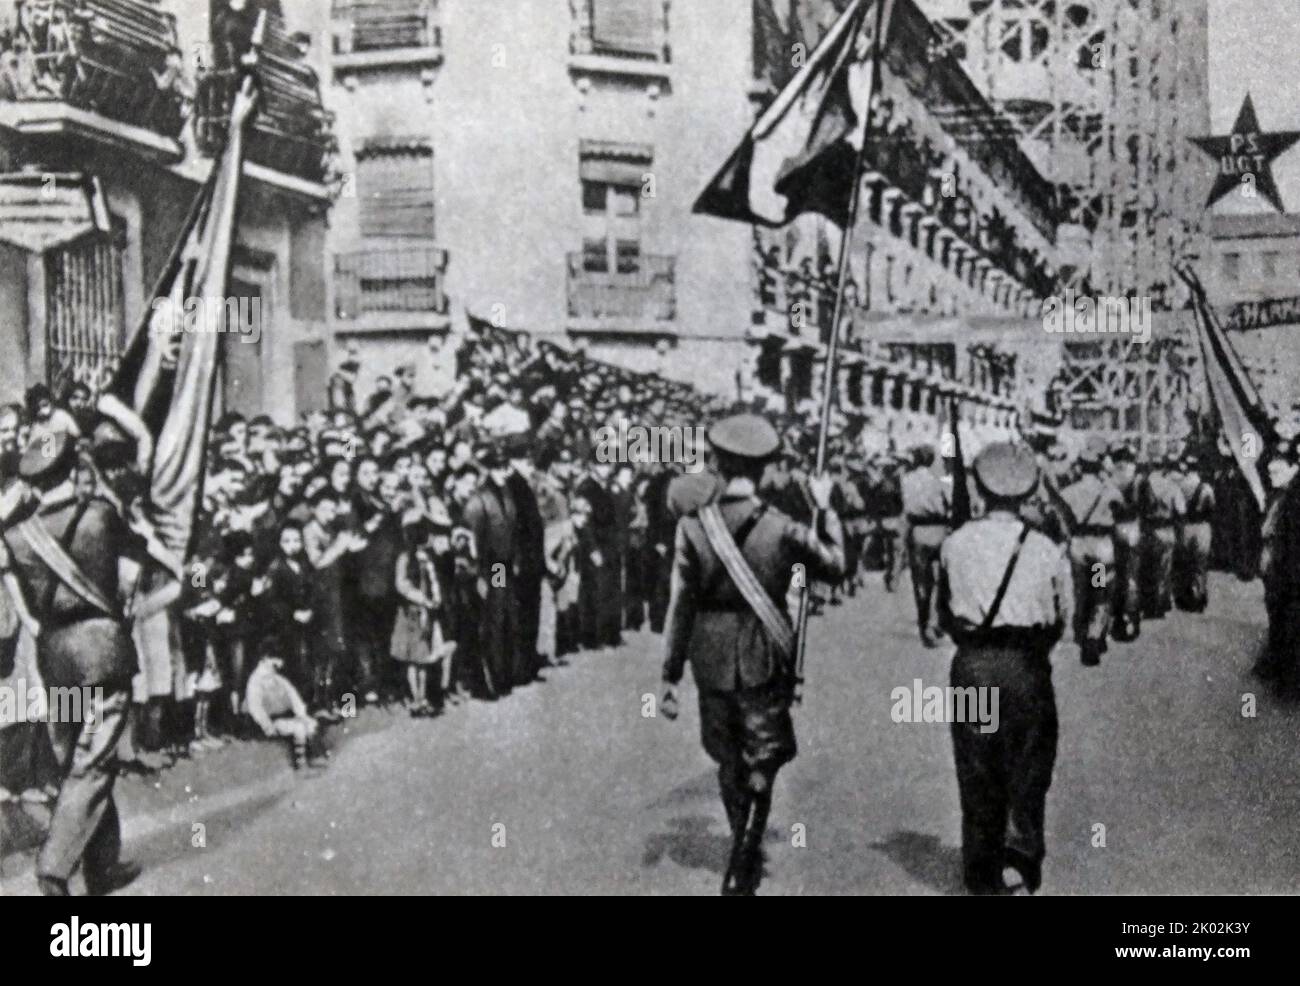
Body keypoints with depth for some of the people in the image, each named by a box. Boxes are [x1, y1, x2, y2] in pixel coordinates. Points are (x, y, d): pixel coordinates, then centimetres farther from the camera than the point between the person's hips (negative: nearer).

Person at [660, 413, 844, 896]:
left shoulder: (692, 527, -10)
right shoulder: (782, 529, -12)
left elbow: (680, 605, -9)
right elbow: (834, 564, 4)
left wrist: (670, 675, -2)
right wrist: (825, 508, 15)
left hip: (711, 661, 2)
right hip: (765, 662, -2)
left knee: (729, 765, 21)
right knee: (760, 770, 8)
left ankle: (746, 854, 40)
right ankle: (739, 875, 4)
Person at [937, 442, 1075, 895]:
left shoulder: (955, 544, -3)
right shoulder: (1045, 549, -7)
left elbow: (944, 612, 6)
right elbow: (1061, 619, 2)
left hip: (970, 667, 2)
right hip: (1026, 669, -2)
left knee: (976, 773, 11)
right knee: (1028, 768, 10)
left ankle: (982, 875, 19)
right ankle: (1019, 857, -4)